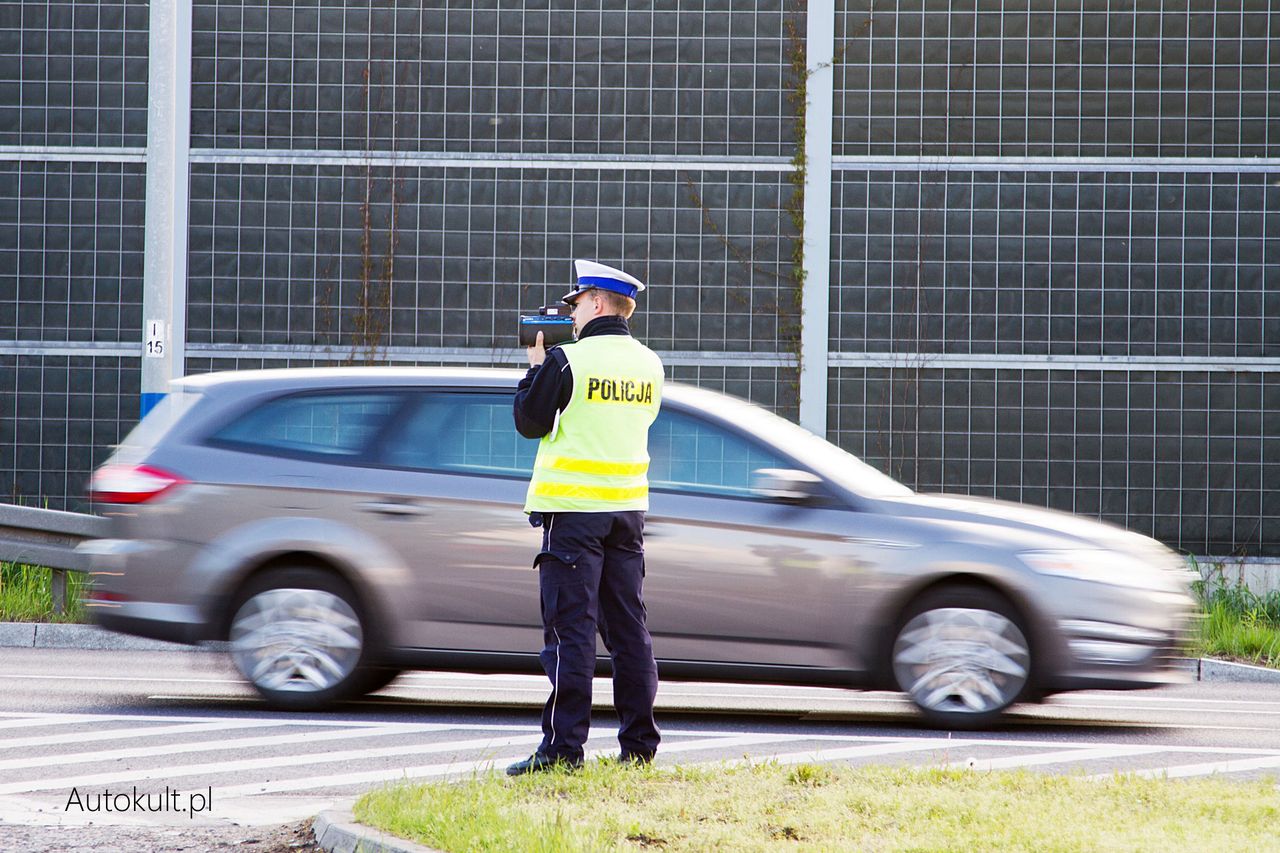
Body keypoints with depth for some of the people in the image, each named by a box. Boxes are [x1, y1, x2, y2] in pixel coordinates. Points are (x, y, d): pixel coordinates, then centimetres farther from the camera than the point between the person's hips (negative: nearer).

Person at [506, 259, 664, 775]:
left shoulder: (568, 360, -11)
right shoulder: (648, 364, 8)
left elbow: (529, 422, -5)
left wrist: (536, 364, 9)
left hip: (574, 509, -6)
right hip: (627, 507, 6)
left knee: (571, 627, -5)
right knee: (628, 626, 10)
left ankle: (563, 747, -8)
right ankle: (639, 745, 10)